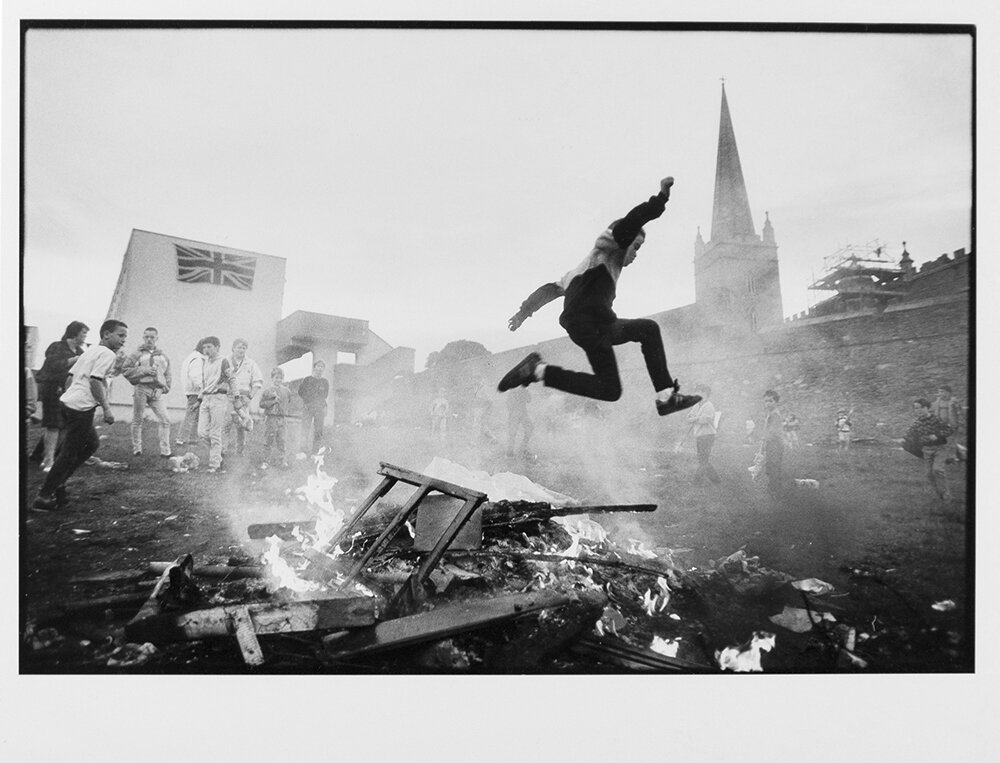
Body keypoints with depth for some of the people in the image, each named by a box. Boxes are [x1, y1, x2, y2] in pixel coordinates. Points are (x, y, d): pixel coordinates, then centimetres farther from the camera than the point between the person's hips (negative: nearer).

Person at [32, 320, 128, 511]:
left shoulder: (91, 351, 18)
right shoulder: (107, 354, -10)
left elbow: (71, 377, 21)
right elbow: (95, 381, -20)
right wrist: (106, 408, -17)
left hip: (68, 401, 10)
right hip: (81, 407, -10)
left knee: (92, 443, 20)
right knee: (70, 453, -2)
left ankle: (58, 482, 19)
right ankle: (44, 497, 3)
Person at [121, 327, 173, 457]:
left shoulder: (163, 355, 17)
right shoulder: (137, 354, 6)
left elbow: (167, 373, 23)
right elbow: (125, 370, -1)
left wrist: (166, 387, 8)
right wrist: (143, 370, -11)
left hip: (157, 391, 3)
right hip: (141, 388, -3)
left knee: (165, 419, -6)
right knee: (137, 420, 2)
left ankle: (165, 450, -2)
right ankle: (137, 449, 13)